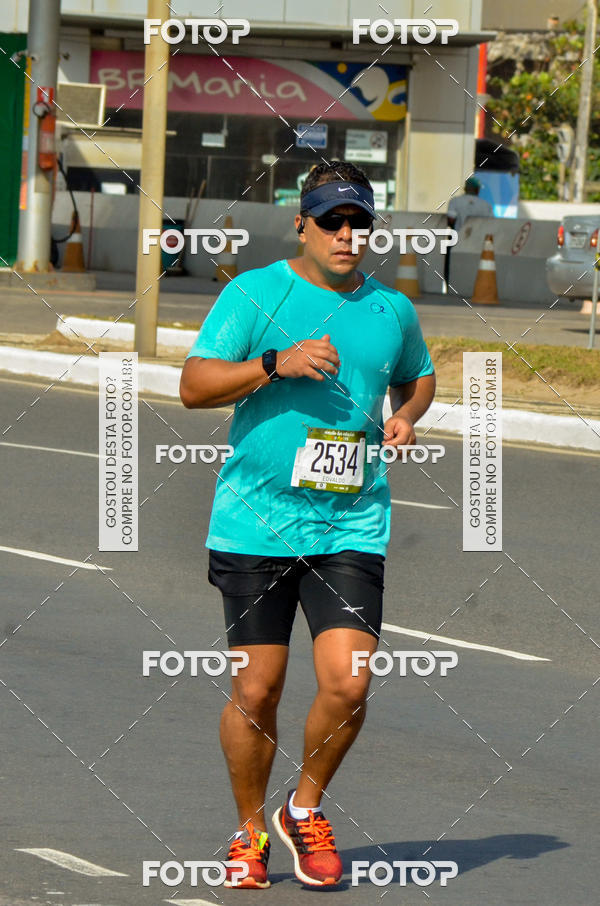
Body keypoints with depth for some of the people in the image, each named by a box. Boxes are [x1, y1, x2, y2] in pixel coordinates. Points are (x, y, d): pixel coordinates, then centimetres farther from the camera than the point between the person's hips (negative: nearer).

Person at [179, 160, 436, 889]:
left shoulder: (392, 309, 11)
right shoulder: (255, 293, -1)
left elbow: (418, 375, 30)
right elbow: (194, 385, -7)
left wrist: (406, 415, 8)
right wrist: (277, 364, -19)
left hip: (352, 524, 2)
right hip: (255, 522, -2)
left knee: (347, 685, -10)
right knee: (256, 689, 1)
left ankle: (305, 808, 15)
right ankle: (251, 830, 22)